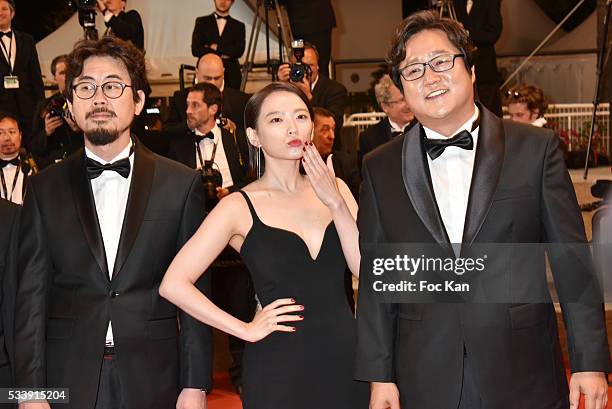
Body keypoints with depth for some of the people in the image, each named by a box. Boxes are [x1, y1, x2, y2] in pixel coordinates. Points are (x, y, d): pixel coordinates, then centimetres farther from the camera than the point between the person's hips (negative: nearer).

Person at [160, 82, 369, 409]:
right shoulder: (240, 207, -7)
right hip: (278, 367, -3)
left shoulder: (333, 188, 5)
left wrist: (336, 202, -13)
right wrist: (246, 330, -10)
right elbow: (173, 284, -11)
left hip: (346, 357, 4)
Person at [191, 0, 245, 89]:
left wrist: (216, 47, -6)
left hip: (231, 76, 1)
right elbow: (195, 50, -1)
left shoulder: (239, 26, 12)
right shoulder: (201, 22, 11)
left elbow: (239, 51, -3)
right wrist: (222, 54, -5)